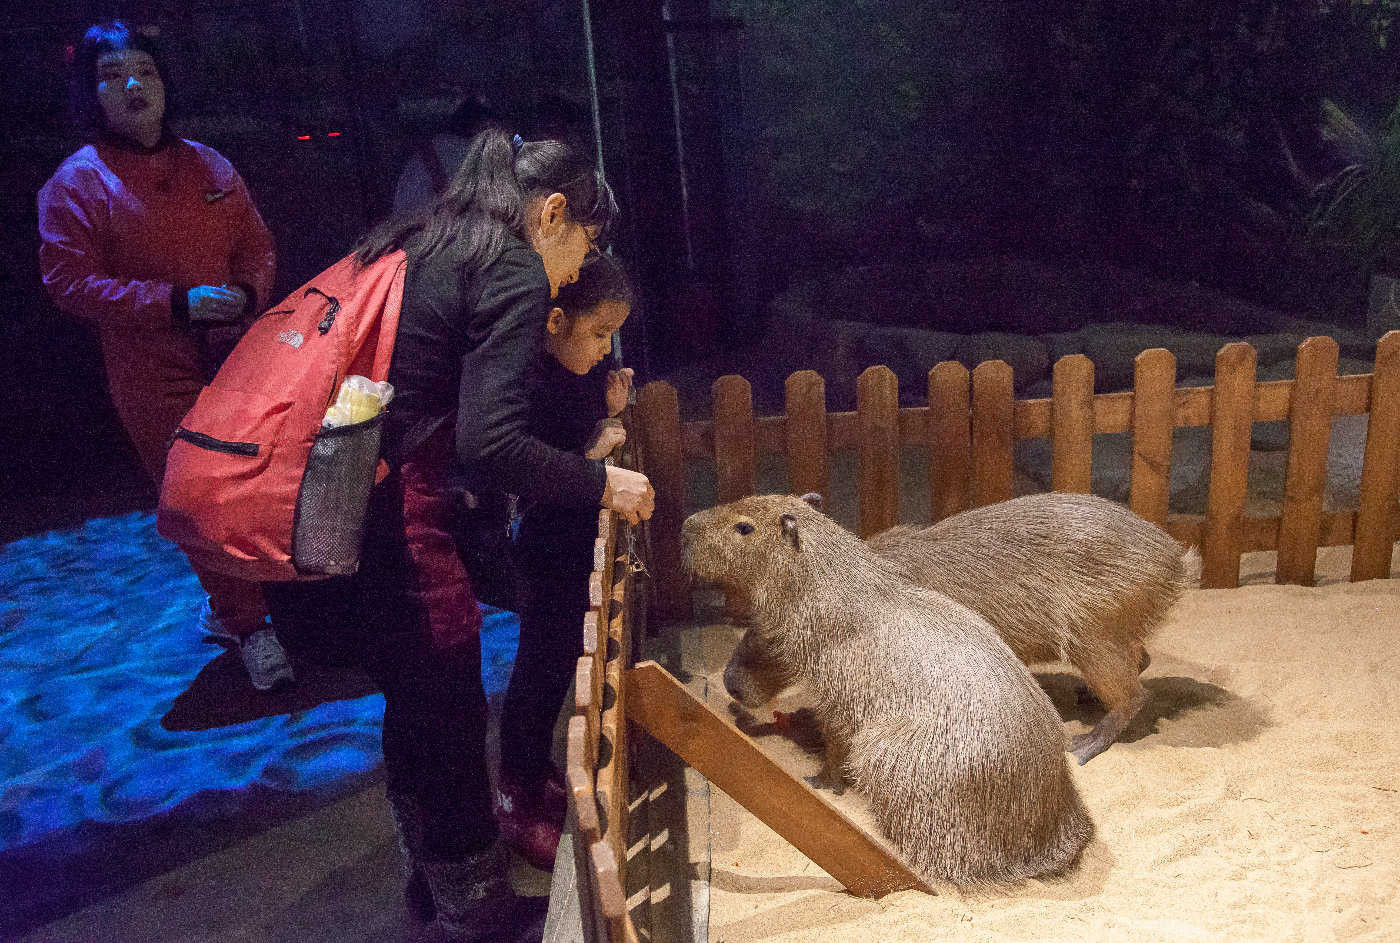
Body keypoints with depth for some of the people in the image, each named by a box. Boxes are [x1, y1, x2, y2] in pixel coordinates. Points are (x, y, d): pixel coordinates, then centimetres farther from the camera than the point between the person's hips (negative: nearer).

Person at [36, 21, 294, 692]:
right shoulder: (75, 184, -3)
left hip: (238, 352, 5)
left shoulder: (208, 166, 11)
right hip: (155, 374, -4)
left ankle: (226, 604, 32)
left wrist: (247, 293, -9)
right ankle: (247, 625, 15)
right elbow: (70, 282, -10)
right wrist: (178, 302, -21)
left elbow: (257, 246, 14)